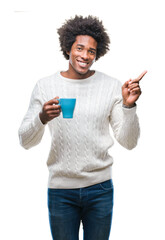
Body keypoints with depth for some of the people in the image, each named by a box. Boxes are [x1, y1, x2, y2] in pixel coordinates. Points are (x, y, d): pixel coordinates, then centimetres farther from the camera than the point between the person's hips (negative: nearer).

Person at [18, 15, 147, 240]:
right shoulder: (45, 86, 0)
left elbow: (128, 142, -2)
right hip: (60, 189, 0)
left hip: (100, 188, 0)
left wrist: (129, 106, -17)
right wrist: (42, 118, -20)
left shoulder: (111, 86, -1)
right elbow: (26, 141, -1)